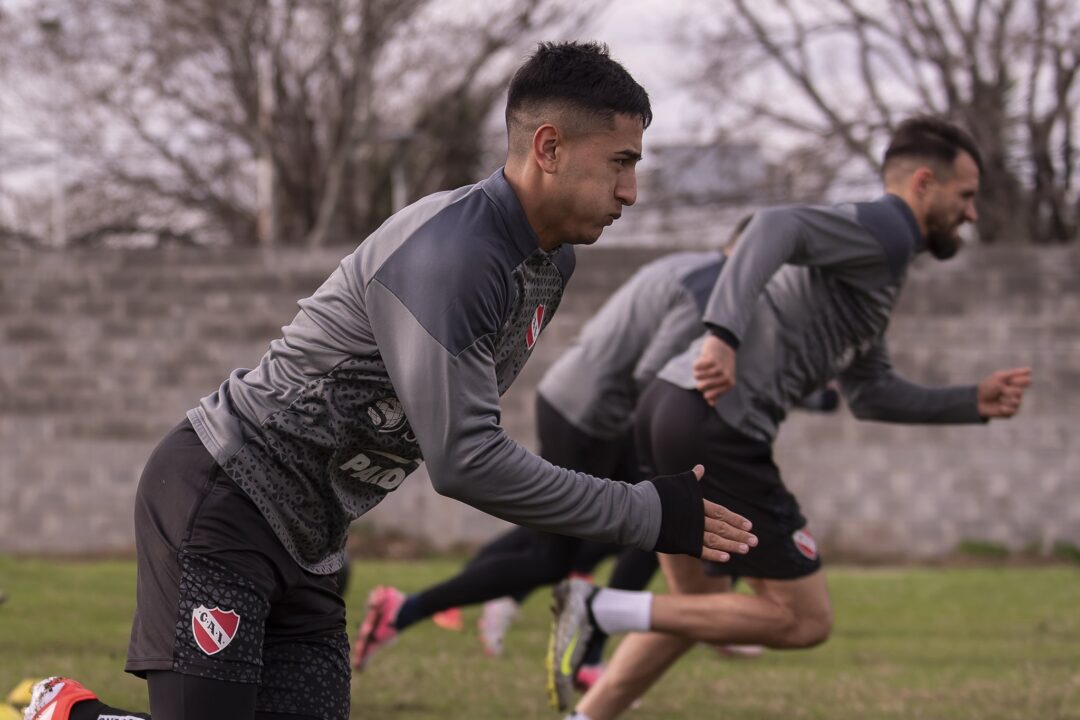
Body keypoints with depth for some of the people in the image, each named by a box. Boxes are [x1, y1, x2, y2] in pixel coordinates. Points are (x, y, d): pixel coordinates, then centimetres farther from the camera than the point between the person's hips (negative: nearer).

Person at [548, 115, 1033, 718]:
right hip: (718, 428, -10)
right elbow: (776, 228, -24)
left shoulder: (875, 244, 27)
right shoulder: (883, 230, -4)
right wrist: (725, 335, -34)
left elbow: (871, 394, 31)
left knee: (699, 608, 23)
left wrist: (974, 403, 24)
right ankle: (602, 609, -9)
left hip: (672, 405, 10)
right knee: (805, 620, -1)